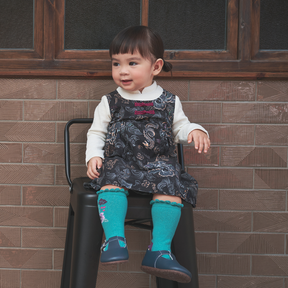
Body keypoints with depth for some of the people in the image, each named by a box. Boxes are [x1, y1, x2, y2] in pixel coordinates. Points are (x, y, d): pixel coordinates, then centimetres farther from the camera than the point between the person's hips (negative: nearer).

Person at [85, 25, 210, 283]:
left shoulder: (169, 102, 12)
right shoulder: (109, 103, 11)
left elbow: (180, 127, 20)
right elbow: (96, 133, 15)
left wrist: (196, 131, -3)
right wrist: (93, 156, -3)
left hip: (160, 163, 1)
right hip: (119, 162, 0)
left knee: (171, 186, -29)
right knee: (112, 180, -33)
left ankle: (160, 251, -27)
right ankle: (115, 240, -36)